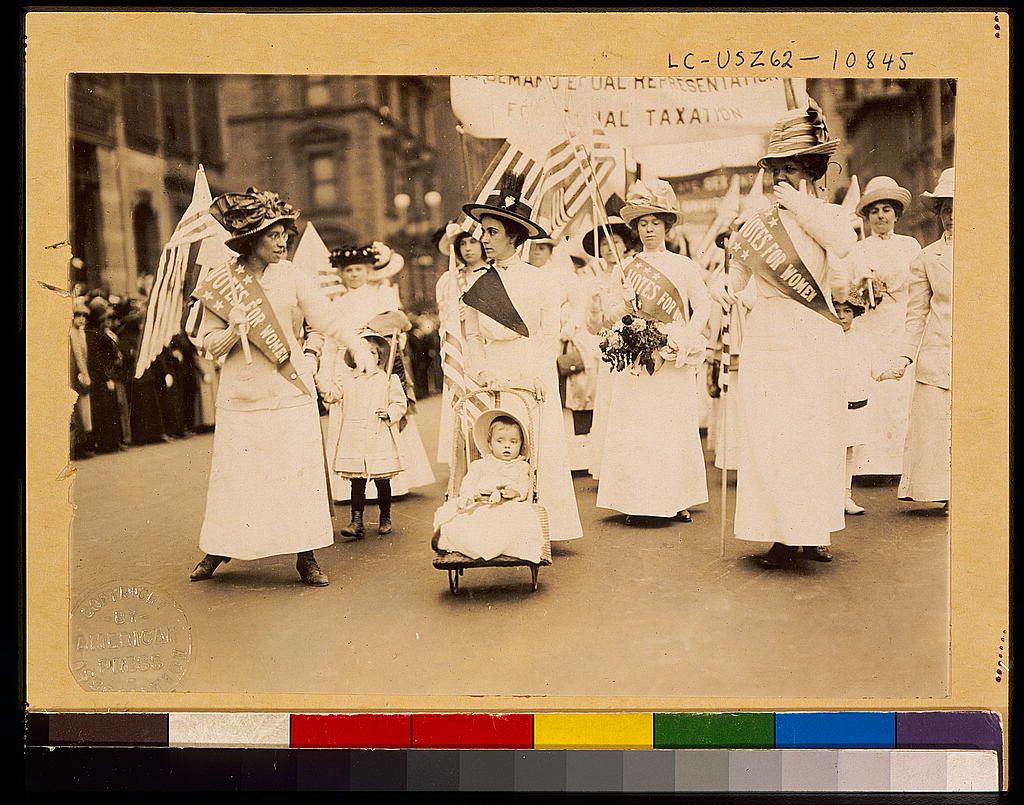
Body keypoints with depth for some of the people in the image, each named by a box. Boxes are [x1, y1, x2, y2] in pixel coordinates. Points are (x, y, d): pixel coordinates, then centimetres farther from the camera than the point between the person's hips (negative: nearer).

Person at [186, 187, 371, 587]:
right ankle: (218, 550, 24)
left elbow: (328, 316, -10)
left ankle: (306, 557, 9)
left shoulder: (291, 277, 1)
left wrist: (357, 345, -27)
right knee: (234, 475, 6)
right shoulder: (220, 282, 1)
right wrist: (233, 332, -19)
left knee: (299, 472, 0)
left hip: (290, 392, 0)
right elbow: (210, 346, 2)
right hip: (240, 396, 0)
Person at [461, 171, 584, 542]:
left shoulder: (538, 280, 2)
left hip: (533, 377, -2)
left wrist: (537, 375, -11)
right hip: (494, 378, 2)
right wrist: (480, 370, -6)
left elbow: (550, 334, 1)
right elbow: (472, 336, 10)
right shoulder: (477, 284, 8)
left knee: (539, 449, -2)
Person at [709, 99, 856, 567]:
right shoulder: (759, 222, 9)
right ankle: (783, 535, 4)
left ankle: (813, 532, 13)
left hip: (817, 341, -1)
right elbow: (737, 274, 10)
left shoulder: (831, 215, 6)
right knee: (769, 437, -3)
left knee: (815, 436, 2)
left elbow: (842, 244, -17)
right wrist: (721, 286, -12)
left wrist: (800, 204, -14)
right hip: (767, 340, 1)